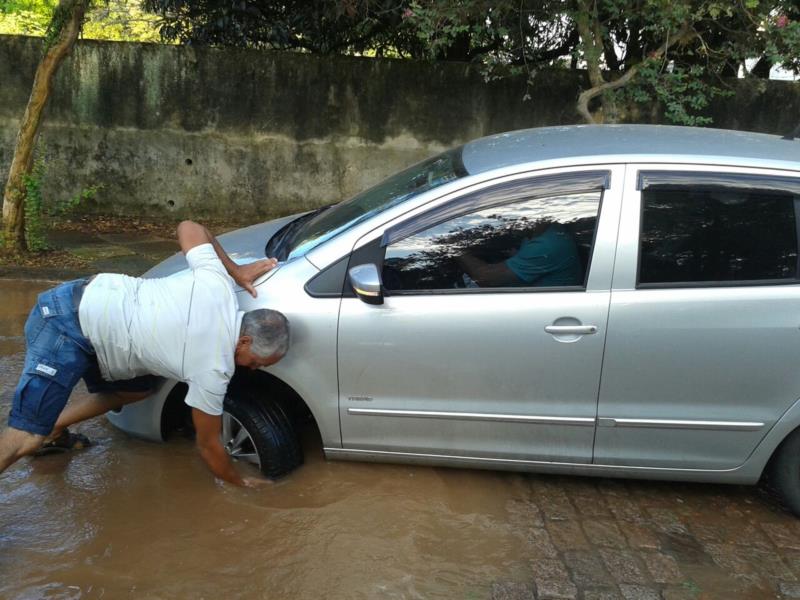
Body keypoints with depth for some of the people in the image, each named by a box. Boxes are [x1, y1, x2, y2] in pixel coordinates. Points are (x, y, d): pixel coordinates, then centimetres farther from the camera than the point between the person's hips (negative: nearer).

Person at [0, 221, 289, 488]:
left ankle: (53, 430, 28)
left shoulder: (217, 283, -8)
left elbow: (188, 227, 8)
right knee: (28, 438, -10)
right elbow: (208, 445, -5)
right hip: (65, 329, -9)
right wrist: (240, 482, 10)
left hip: (83, 294, 9)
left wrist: (235, 270, 10)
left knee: (138, 388, 19)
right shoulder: (213, 370, -20)